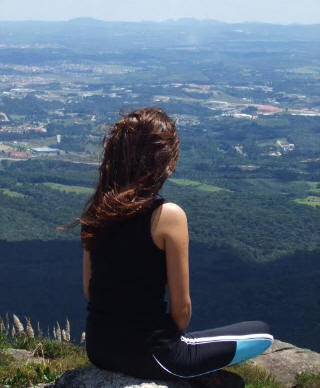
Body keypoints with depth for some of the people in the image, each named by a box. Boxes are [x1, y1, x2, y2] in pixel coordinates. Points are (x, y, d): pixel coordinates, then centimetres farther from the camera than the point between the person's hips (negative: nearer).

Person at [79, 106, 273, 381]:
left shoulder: (96, 209, -2)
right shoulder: (168, 215, -20)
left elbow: (89, 290, 7)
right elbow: (181, 308, -13)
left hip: (98, 348, 7)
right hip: (147, 355, -7)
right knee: (263, 334, 11)